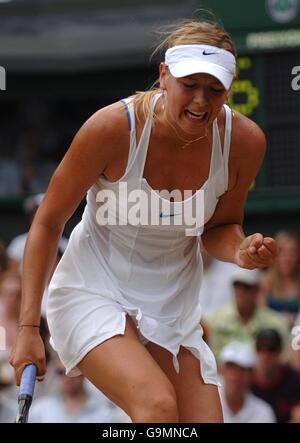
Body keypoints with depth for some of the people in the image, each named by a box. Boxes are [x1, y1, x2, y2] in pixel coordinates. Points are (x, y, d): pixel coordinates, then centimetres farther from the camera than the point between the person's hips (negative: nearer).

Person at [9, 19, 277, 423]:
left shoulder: (244, 140, -12)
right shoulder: (112, 128, -22)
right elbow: (47, 223, -10)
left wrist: (240, 252, -18)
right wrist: (29, 327, -13)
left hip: (174, 310, 5)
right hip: (93, 295, -5)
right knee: (158, 405, -29)